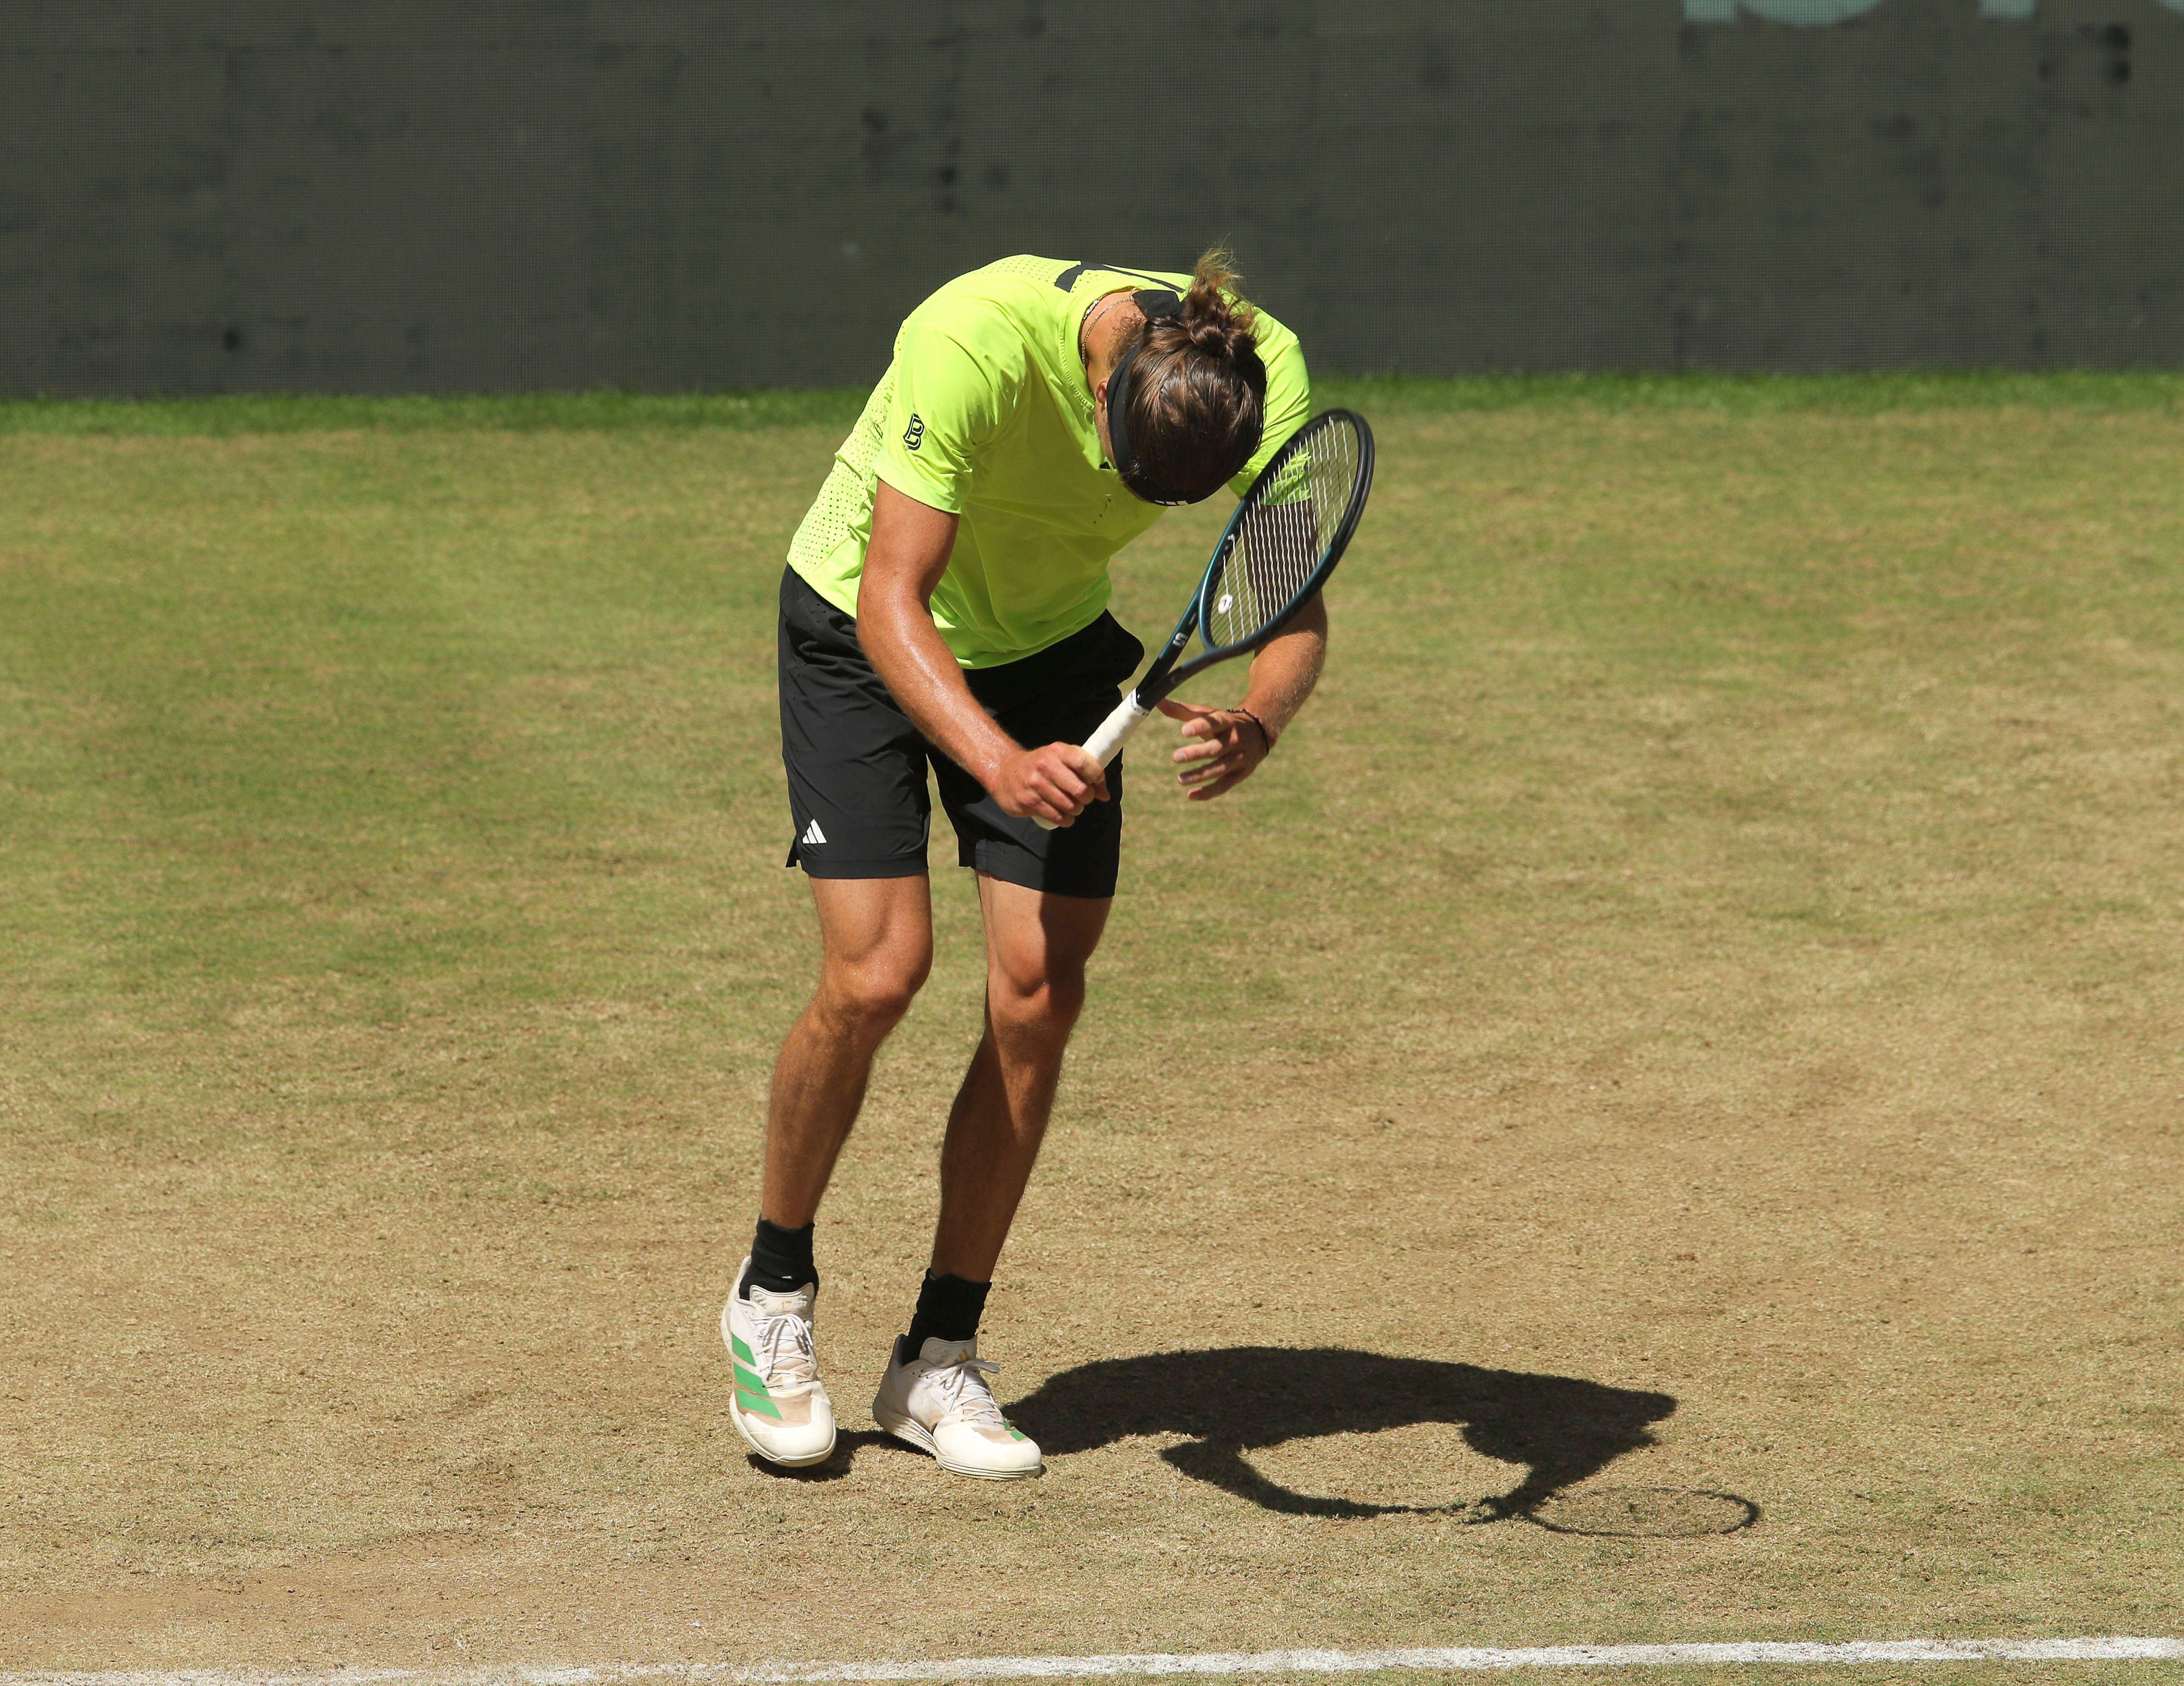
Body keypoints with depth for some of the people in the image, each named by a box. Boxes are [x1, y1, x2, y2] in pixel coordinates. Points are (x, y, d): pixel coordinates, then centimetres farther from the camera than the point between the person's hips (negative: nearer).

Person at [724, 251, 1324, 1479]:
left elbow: (1296, 607, -23)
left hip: (1055, 640, 4)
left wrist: (1259, 722, -45)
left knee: (1040, 992, -7)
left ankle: (940, 1359, 6)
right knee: (878, 972, -16)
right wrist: (995, 757, -52)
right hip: (866, 628, -4)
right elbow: (891, 602, -36)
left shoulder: (1265, 375, -26)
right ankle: (774, 1296, 8)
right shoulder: (974, 343, -38)